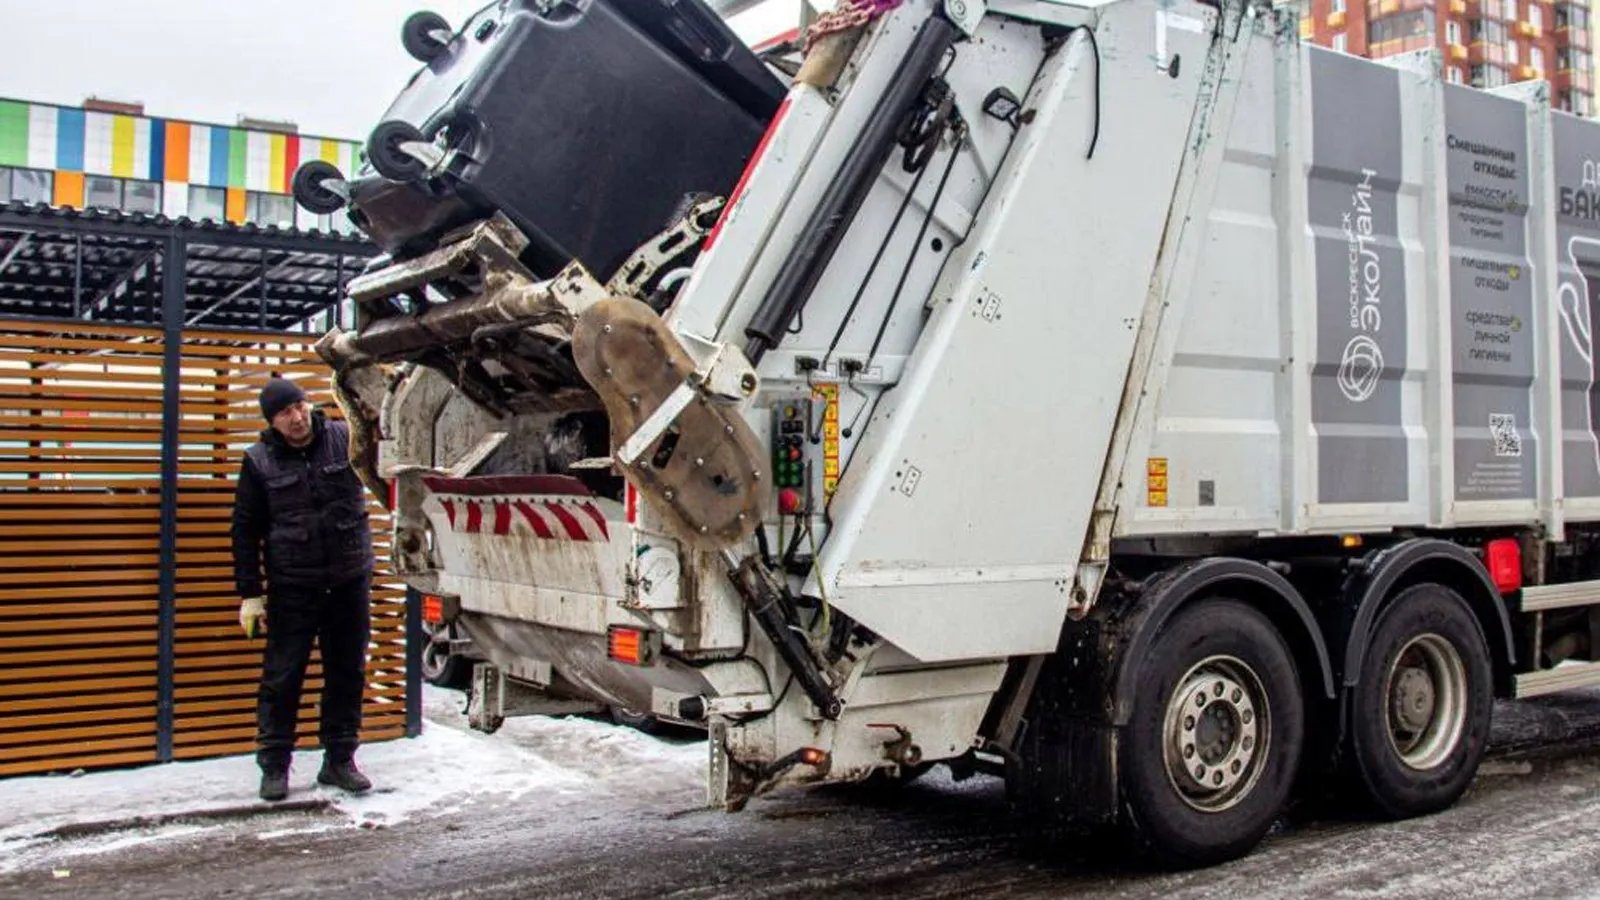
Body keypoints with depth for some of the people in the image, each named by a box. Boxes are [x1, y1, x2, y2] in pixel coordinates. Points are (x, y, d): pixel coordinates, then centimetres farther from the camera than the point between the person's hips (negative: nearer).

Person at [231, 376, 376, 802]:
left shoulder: (346, 439, -1)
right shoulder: (259, 461, -1)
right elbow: (245, 531, 3)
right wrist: (250, 593, -1)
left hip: (350, 583, 1)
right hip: (292, 589, -1)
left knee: (348, 675, 9)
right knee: (282, 678, 3)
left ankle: (339, 761, 22)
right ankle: (274, 765, 17)